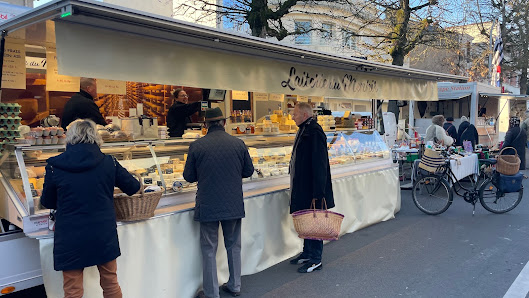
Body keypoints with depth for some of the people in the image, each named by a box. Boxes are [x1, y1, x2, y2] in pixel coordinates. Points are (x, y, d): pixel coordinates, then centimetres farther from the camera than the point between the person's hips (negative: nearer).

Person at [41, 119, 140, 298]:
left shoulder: (55, 166, -8)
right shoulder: (108, 163, -6)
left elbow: (47, 202, 5)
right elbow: (133, 187, 5)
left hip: (70, 239, -1)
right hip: (103, 235, 1)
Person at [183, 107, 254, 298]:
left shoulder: (197, 146, -10)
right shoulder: (239, 144, -4)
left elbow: (189, 176, -2)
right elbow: (249, 171, 5)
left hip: (208, 206, -2)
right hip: (234, 205, 3)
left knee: (209, 250, 9)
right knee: (234, 246, 19)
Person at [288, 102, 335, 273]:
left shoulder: (314, 133, -19)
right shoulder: (304, 131, 13)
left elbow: (319, 164, -23)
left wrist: (317, 192, -25)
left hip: (312, 189, -10)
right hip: (303, 188, 10)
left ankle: (316, 260, 11)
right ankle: (307, 253, 30)